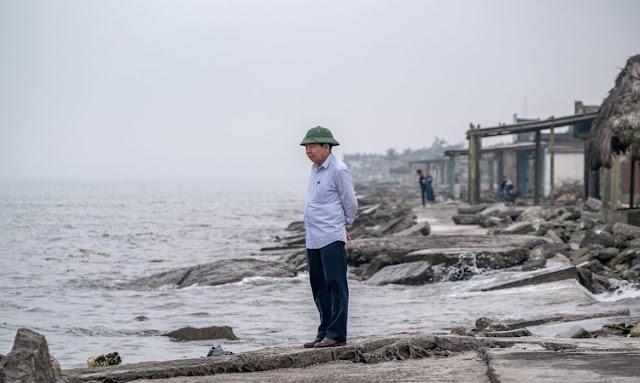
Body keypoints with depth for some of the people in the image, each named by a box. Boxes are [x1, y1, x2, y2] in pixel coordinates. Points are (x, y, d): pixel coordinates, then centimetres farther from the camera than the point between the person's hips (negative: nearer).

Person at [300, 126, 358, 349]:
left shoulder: (338, 170, -10)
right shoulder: (315, 169, 15)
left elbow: (350, 203, -5)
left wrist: (344, 225, 9)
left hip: (331, 238, -9)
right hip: (313, 238, 9)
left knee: (335, 286, -7)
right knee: (319, 288, 12)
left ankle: (336, 334, -6)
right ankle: (324, 333, 19)